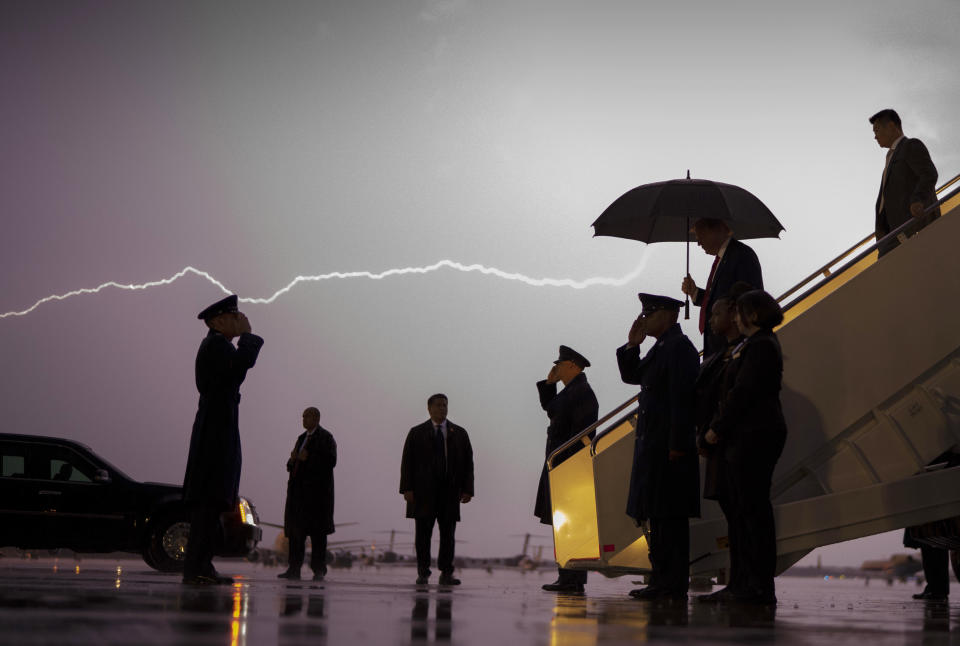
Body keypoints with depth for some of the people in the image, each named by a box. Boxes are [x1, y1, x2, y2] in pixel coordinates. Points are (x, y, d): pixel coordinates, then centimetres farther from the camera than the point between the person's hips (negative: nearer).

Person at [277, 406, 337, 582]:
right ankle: (294, 569, 4)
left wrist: (308, 457, -17)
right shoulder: (302, 438, 20)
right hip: (298, 489, 7)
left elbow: (331, 461, -14)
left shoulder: (325, 437, -3)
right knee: (295, 529, 3)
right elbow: (292, 466, 22)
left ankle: (319, 570, -3)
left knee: (317, 530, -6)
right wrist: (293, 459, -1)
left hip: (317, 490, -7)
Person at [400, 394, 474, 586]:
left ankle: (446, 573, 7)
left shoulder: (459, 433, 11)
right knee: (423, 533, -1)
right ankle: (423, 573, 6)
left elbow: (468, 463, 8)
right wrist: (407, 488, -8)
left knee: (448, 533, 1)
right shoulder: (417, 433, 7)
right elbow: (407, 462, 2)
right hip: (424, 492, -1)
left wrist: (467, 489, -1)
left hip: (450, 492, 2)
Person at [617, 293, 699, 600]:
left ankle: (672, 585, -7)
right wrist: (632, 344, 11)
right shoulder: (662, 347, 20)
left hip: (669, 448, -10)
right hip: (653, 448, 10)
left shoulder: (679, 347, -12)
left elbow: (682, 399, -19)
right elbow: (631, 376, 25)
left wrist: (677, 445, -22)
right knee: (658, 516, 11)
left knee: (668, 515, -9)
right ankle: (663, 580, 16)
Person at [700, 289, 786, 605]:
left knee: (753, 509, -8)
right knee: (736, 509, 11)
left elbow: (743, 393, -18)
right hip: (740, 438, 11)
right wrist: (718, 430, 12)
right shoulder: (752, 345, 20)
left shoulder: (760, 346, -12)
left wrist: (718, 429, -12)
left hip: (753, 436, -11)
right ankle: (741, 582, 16)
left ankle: (761, 587, -5)